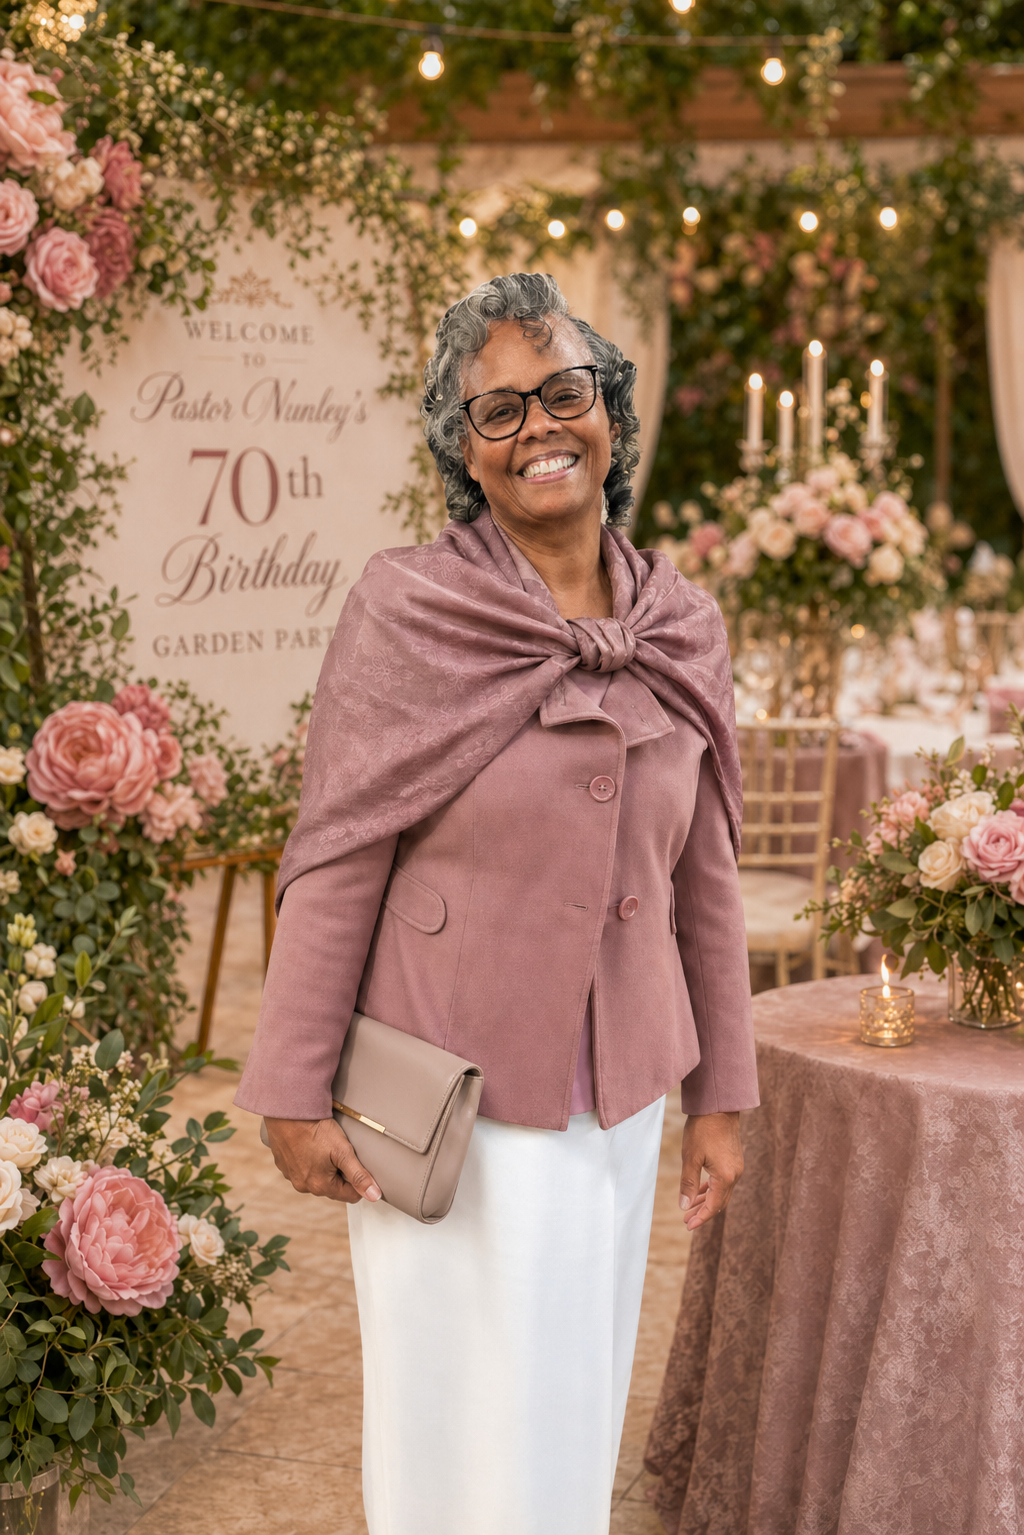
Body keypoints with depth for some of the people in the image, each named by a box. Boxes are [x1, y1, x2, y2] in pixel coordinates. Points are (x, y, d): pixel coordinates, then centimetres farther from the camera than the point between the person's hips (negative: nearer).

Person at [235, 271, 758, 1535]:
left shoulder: (683, 631, 2)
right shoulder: (407, 607, -11)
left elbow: (702, 875, 8)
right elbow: (334, 861, -9)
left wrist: (721, 1095, 10)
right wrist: (295, 1093, -9)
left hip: (619, 1093, 4)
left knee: (580, 1397, 16)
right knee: (466, 1417, 5)